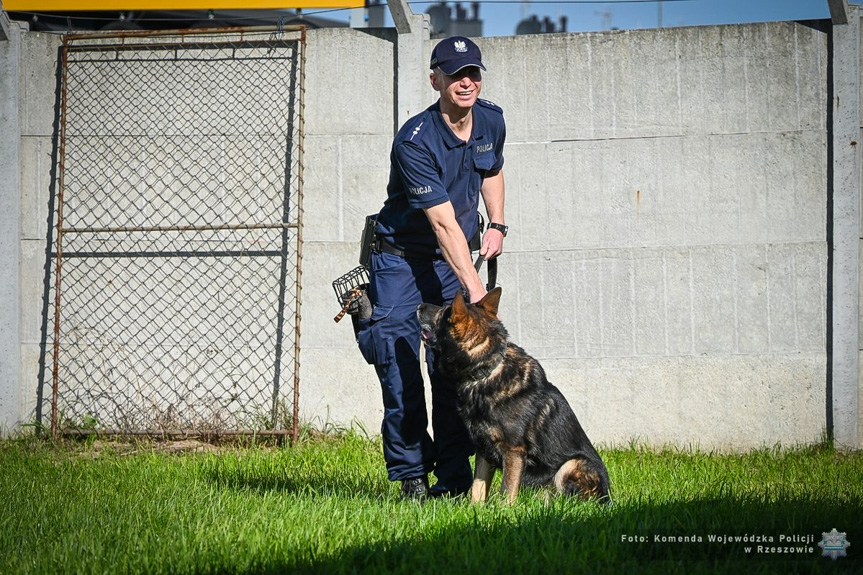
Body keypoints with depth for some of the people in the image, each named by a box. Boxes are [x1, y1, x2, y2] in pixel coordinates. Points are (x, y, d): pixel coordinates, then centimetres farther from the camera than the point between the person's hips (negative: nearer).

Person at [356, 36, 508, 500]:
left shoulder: (491, 122, -3)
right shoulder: (415, 142, -25)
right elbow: (444, 223, -29)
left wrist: (496, 224, 8)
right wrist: (474, 289, -33)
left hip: (454, 259, 5)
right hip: (401, 258, -5)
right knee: (400, 370, -10)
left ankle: (455, 476, 4)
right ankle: (411, 477, -1)